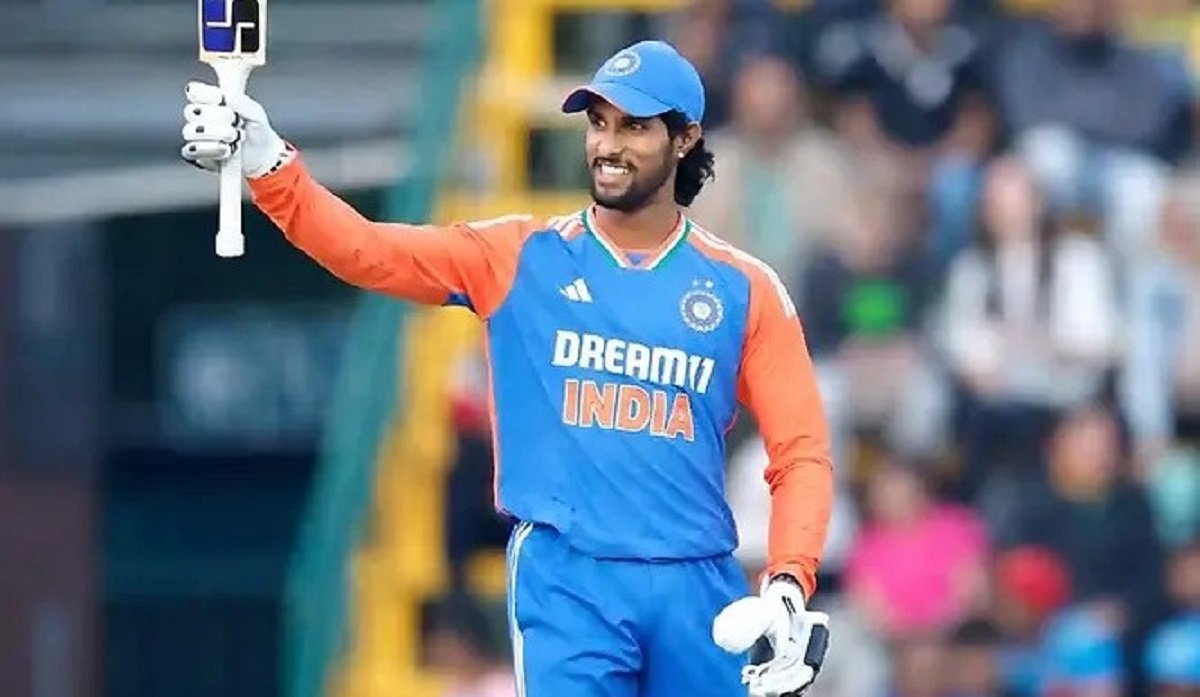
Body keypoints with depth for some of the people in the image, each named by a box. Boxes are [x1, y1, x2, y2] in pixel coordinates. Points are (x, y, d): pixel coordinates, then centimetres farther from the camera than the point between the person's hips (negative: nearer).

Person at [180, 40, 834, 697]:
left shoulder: (745, 289, 6)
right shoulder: (521, 258, 5)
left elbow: (801, 453, 4)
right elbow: (365, 251, -7)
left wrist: (788, 586, -12)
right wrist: (263, 160, -24)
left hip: (697, 592, 2)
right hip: (565, 581, -1)